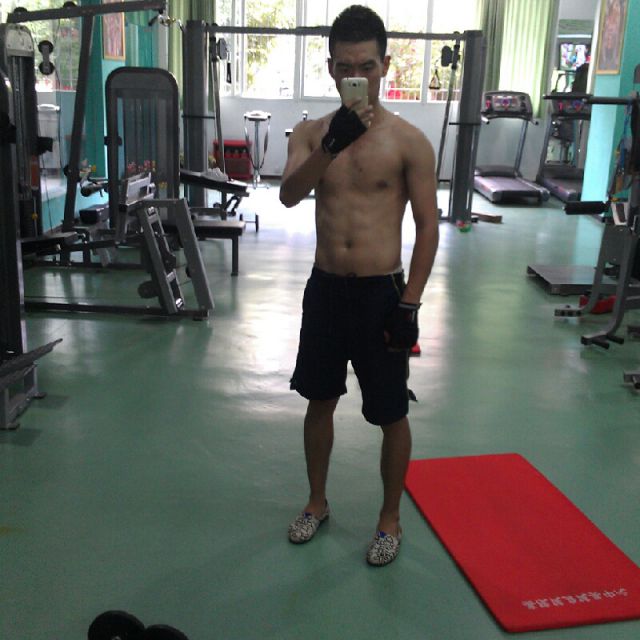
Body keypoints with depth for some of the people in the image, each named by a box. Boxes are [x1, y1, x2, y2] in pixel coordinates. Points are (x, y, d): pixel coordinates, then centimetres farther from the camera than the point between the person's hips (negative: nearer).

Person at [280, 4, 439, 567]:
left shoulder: (408, 140, -7)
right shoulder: (311, 134, 2)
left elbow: (428, 226, -6)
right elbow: (289, 195, -16)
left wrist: (410, 304, -11)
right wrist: (332, 144, -32)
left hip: (381, 294, -3)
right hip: (325, 289, 4)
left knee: (391, 414, 7)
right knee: (320, 400, 17)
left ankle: (391, 519, 29)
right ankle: (317, 502, 38)